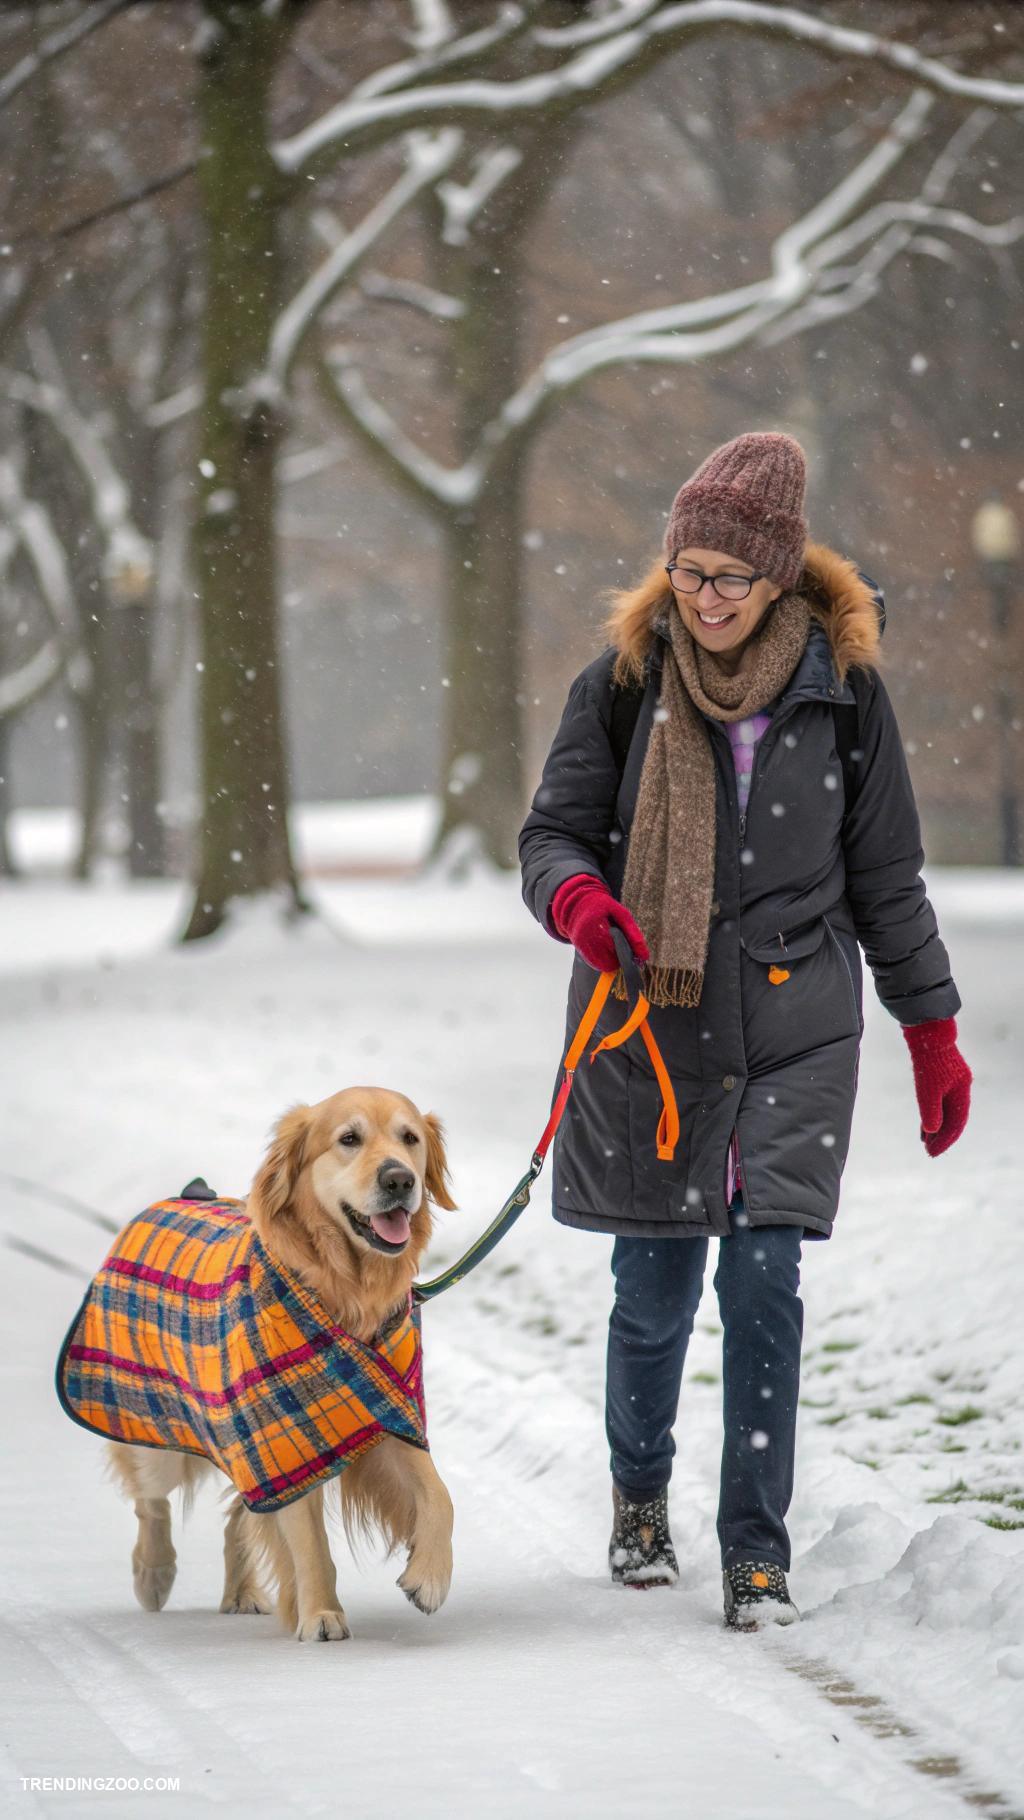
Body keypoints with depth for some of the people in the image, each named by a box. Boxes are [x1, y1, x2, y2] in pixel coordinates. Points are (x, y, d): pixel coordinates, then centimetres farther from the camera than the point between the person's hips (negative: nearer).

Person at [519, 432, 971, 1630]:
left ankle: (757, 1549, 1)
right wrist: (578, 898, -21)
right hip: (650, 1024, 0)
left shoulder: (841, 686, 0)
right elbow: (553, 829, 2)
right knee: (655, 1288, 5)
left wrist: (931, 1030, 9)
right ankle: (640, 1490, 32)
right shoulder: (625, 681, -2)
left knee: (764, 1282, -8)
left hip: (796, 1028, 0)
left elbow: (886, 872, 8)